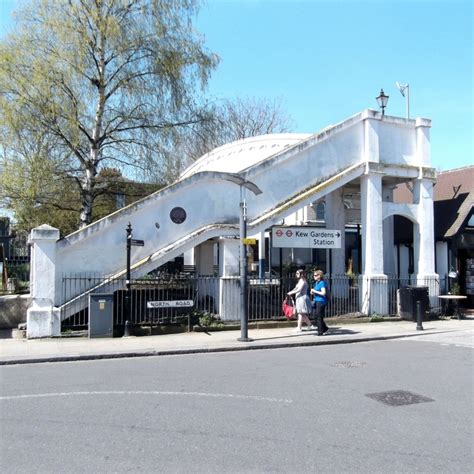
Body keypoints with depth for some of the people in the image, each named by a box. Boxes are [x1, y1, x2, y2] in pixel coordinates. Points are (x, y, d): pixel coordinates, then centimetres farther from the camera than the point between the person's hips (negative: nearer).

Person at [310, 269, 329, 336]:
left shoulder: (322, 283, -11)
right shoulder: (316, 283, 15)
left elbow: (323, 293, -19)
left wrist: (314, 291, -15)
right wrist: (313, 292, 5)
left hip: (321, 301, -9)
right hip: (316, 301, 9)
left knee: (319, 316, -4)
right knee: (316, 316, 10)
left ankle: (320, 331, 5)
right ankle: (324, 328, 24)